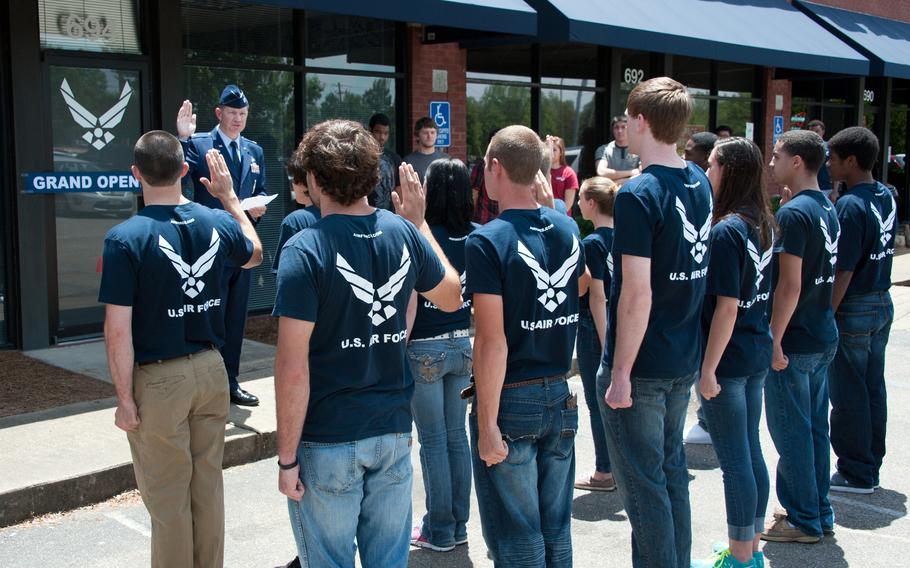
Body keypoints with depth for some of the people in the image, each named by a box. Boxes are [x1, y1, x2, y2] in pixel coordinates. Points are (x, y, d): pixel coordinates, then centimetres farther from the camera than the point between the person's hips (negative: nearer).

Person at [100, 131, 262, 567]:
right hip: (210, 369, 5)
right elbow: (254, 255, 21)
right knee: (208, 485, 18)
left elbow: (118, 330, -18)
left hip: (158, 379, -5)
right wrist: (229, 196, 26)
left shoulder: (125, 238, -17)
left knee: (167, 496, 9)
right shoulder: (219, 222, -3)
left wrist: (125, 398, -9)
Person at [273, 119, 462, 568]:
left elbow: (293, 367, -19)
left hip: (326, 442, -4)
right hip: (393, 430, 5)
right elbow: (452, 297, 16)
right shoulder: (403, 233, -2)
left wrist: (287, 457, -10)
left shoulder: (304, 251, -17)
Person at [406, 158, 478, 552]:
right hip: (462, 344, 5)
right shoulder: (476, 238, 0)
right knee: (457, 434, 13)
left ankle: (439, 531, 15)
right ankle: (459, 525, 23)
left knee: (433, 439, 4)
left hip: (425, 348, -5)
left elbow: (410, 303, -15)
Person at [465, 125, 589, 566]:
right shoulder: (566, 229, 3)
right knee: (556, 530, 17)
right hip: (559, 397, 6)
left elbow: (492, 341, -19)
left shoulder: (487, 241, -16)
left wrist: (487, 425, -15)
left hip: (511, 400, -6)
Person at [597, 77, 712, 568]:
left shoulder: (638, 195, -19)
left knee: (643, 483, 3)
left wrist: (621, 371, -18)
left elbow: (637, 294, -22)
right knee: (672, 471, 20)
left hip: (641, 366, -8)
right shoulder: (700, 183, 5)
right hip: (684, 360, 8)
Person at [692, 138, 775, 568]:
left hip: (728, 357, -9)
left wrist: (708, 368, -17)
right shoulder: (764, 225, 7)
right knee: (751, 453, 17)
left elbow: (726, 307, -21)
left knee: (734, 460, 2)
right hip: (758, 355, 9)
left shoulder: (726, 230, -19)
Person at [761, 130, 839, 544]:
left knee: (790, 432, 2)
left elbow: (789, 284, -21)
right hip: (824, 337, 9)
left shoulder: (793, 213, -18)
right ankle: (819, 513, 26)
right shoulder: (827, 208, 11)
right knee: (814, 427, 16)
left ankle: (803, 520, 12)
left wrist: (773, 340, -18)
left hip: (794, 341, -9)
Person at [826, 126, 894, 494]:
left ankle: (855, 474, 14)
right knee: (873, 389, 16)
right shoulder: (887, 196, 6)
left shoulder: (850, 206, -21)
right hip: (883, 304, 9)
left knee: (848, 395, 3)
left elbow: (844, 271, -22)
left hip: (853, 310, -9)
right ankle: (870, 468, 27)